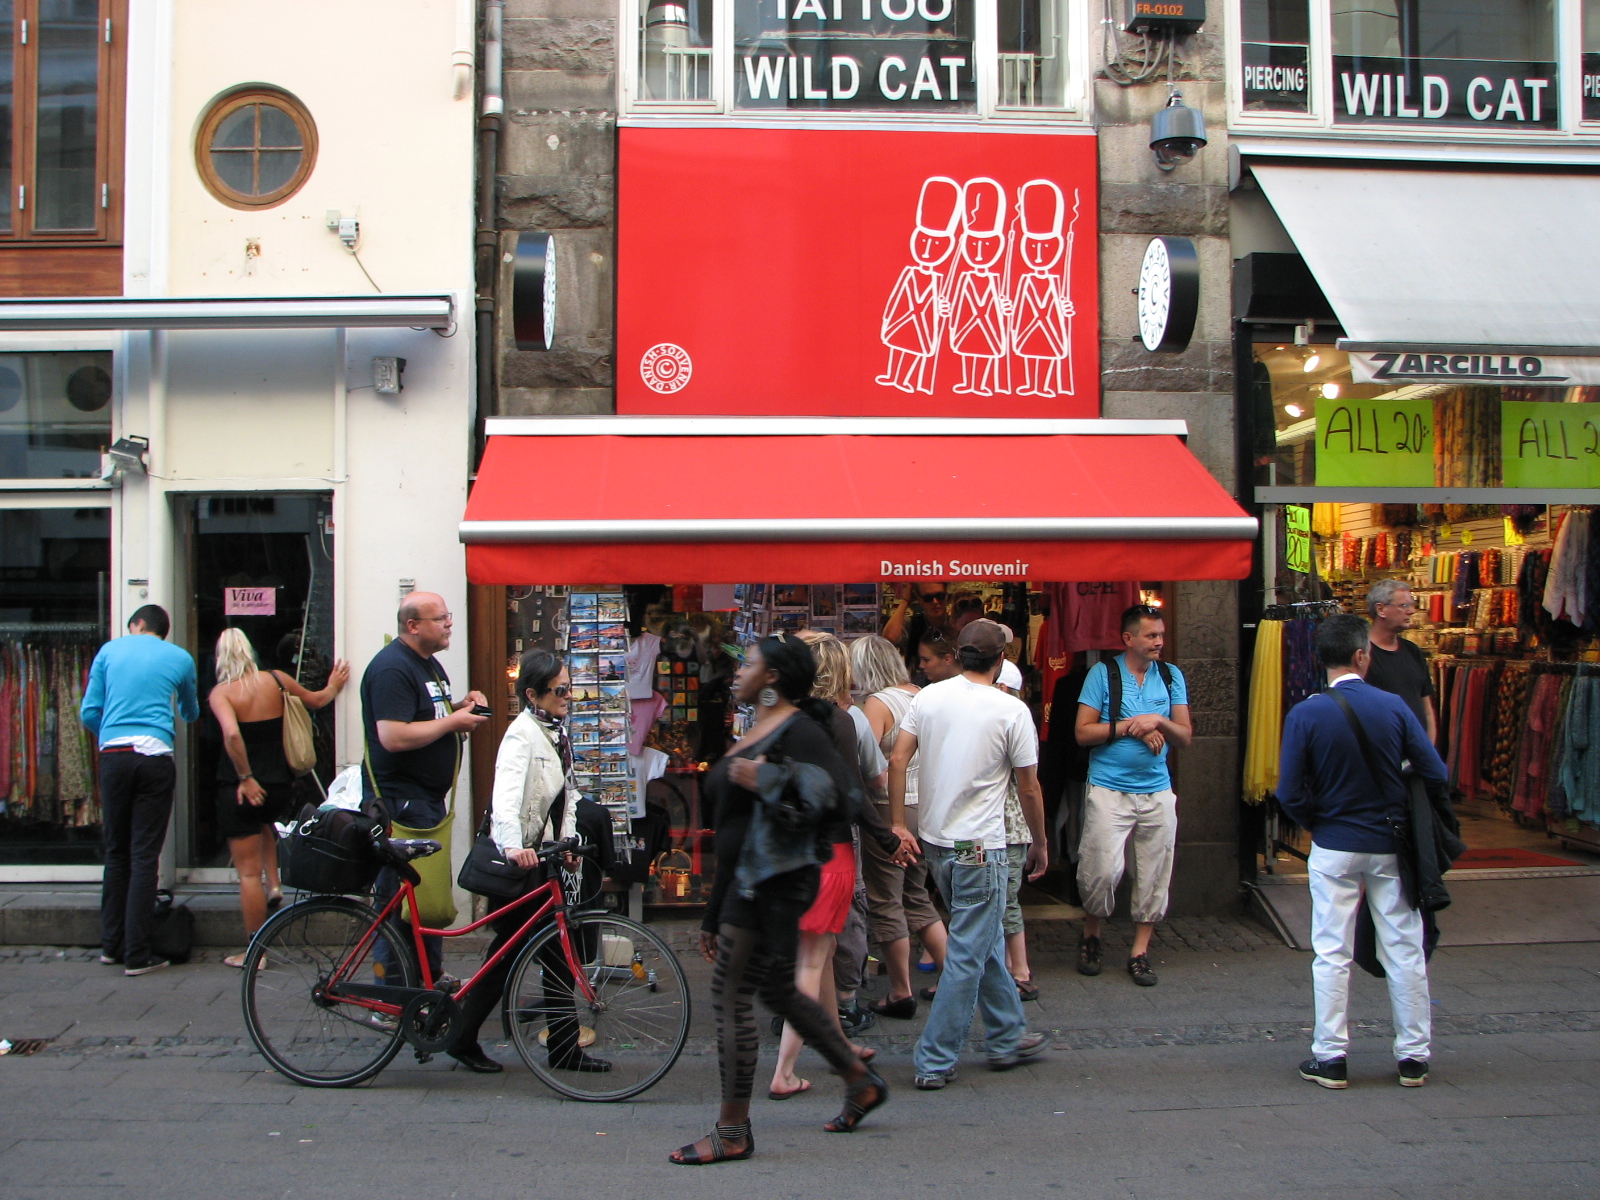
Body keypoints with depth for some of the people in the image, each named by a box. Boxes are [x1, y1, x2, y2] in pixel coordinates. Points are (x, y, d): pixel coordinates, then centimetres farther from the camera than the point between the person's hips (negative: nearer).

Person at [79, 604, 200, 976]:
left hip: (113, 756, 1)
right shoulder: (180, 659, 10)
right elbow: (191, 713, 27)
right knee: (145, 856, 0)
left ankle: (111, 944, 21)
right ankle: (136, 955, 0)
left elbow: (88, 712, 9)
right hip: (156, 757, -1)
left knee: (116, 852, 13)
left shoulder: (110, 650, 11)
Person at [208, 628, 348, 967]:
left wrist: (245, 778, -18)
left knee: (249, 872, 2)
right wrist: (333, 686, 40)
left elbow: (231, 734, -27)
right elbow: (316, 700, 18)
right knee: (265, 823, 39)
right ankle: (274, 886, 25)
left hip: (239, 790, -4)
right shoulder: (276, 680, 2)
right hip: (279, 785, 4)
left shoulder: (221, 692, -10)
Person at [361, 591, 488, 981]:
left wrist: (460, 706, 7)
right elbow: (394, 737, -28)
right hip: (400, 802, -10)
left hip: (427, 799, 10)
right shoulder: (392, 668, -18)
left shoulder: (429, 663, 14)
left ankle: (432, 978, 30)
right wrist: (453, 721, -20)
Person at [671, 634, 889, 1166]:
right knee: (776, 990, 18)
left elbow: (841, 791, -26)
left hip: (775, 878, -10)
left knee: (729, 996, -7)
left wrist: (765, 780, -25)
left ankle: (733, 1132, 4)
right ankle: (861, 1081, 31)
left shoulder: (798, 729, -11)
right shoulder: (757, 731, 18)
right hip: (747, 878, 10)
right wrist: (713, 915, 24)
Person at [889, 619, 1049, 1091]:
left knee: (985, 941, 21)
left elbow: (897, 760, -1)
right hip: (979, 848, -6)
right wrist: (1040, 844, 8)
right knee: (967, 954, 2)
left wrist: (898, 824, 5)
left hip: (935, 841, 6)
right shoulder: (1011, 711, -11)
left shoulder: (928, 696, 2)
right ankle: (935, 1062, 5)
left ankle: (1007, 1038, 32)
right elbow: (1029, 789, -5)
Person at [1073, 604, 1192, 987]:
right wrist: (1130, 726, -13)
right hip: (1109, 790, -3)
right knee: (1103, 870, -8)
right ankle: (1090, 935, 18)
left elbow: (1185, 736, 6)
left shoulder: (1172, 677, 8)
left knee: (1154, 874, 5)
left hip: (1157, 792, 4)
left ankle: (1140, 952, 18)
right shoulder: (1103, 673, -2)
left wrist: (1158, 721, -13)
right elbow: (1083, 732, -6)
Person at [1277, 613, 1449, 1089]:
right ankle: (1413, 1056, 19)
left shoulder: (1305, 714, -11)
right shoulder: (1394, 707, -9)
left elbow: (1290, 793, -12)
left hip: (1334, 849, -1)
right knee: (1405, 951, 11)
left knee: (1332, 954, 6)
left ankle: (1330, 1057, 11)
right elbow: (1437, 776, -7)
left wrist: (1319, 823, 7)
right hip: (1389, 848, 1)